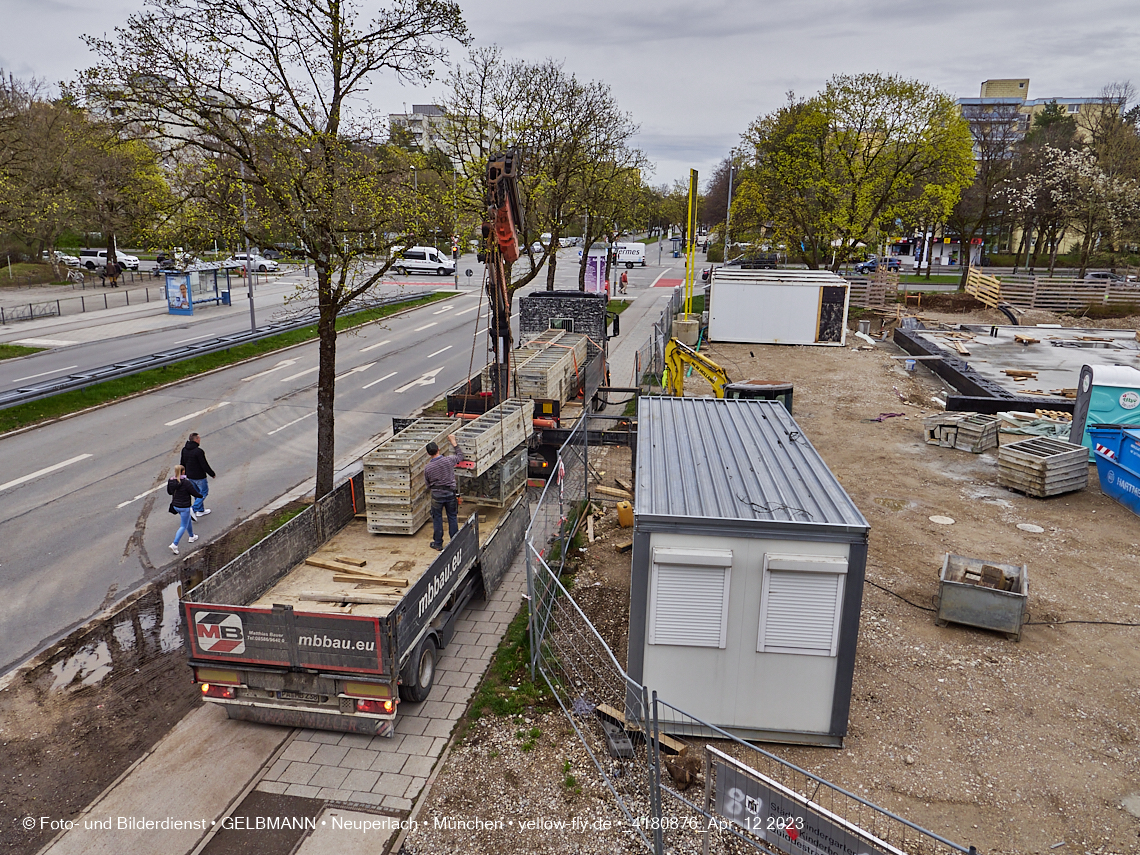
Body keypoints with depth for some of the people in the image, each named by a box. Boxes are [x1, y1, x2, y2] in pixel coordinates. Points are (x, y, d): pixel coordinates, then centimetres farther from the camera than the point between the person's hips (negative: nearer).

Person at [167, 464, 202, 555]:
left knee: (188, 519, 28)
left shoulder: (171, 481, -5)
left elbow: (169, 492, 12)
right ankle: (174, 544, -5)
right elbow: (195, 493, -15)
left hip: (175, 505, 7)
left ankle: (191, 537, 43)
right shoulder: (186, 483, -24)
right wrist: (201, 496, 6)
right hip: (184, 507, -7)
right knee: (183, 526, 3)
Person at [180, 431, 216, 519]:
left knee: (197, 492, 20)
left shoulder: (184, 449, 1)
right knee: (204, 492, 8)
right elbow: (204, 465, -21)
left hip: (190, 476, 8)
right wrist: (212, 474, -9)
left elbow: (182, 463, 12)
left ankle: (201, 510, 29)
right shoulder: (198, 451, -25)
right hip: (199, 477, -8)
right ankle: (194, 509, -5)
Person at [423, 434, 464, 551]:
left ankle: (438, 543, 20)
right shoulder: (449, 460, -12)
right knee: (452, 517, 13)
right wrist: (454, 442, 15)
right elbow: (461, 456, 9)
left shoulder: (427, 468, -11)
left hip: (436, 495, -1)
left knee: (437, 519, 12)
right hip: (450, 493, 1)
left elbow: (428, 485, 2)